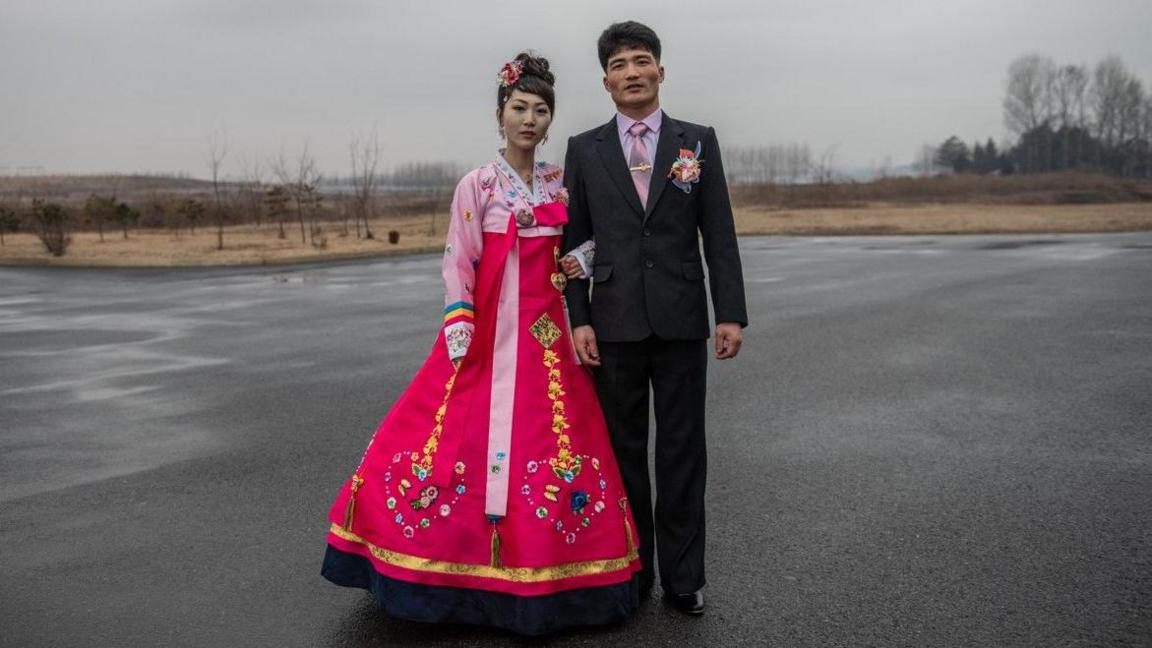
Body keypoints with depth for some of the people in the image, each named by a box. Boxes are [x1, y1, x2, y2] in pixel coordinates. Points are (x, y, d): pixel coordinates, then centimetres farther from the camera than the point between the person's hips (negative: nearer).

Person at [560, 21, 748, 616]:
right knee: (623, 451, 9)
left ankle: (682, 578, 17)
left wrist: (731, 313, -4)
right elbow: (572, 242, 5)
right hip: (614, 324, 1)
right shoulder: (584, 150, 6)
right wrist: (577, 319, -4)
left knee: (682, 453, 5)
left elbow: (719, 235, 3)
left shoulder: (698, 142, 6)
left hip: (681, 321, 0)